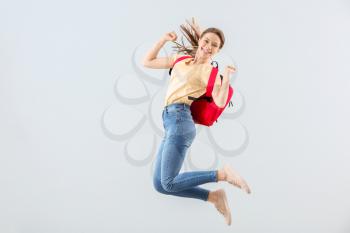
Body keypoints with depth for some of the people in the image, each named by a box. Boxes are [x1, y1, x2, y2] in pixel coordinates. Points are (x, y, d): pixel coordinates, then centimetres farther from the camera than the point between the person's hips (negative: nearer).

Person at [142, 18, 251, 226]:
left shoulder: (210, 71, 0)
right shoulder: (181, 59, 19)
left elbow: (220, 102, -15)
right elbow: (147, 62, 23)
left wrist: (227, 76, -26)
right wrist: (164, 39, 15)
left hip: (179, 120, -7)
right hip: (172, 123, 7)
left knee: (168, 183, -15)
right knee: (159, 184, 3)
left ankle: (222, 174, -4)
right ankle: (214, 196, 6)